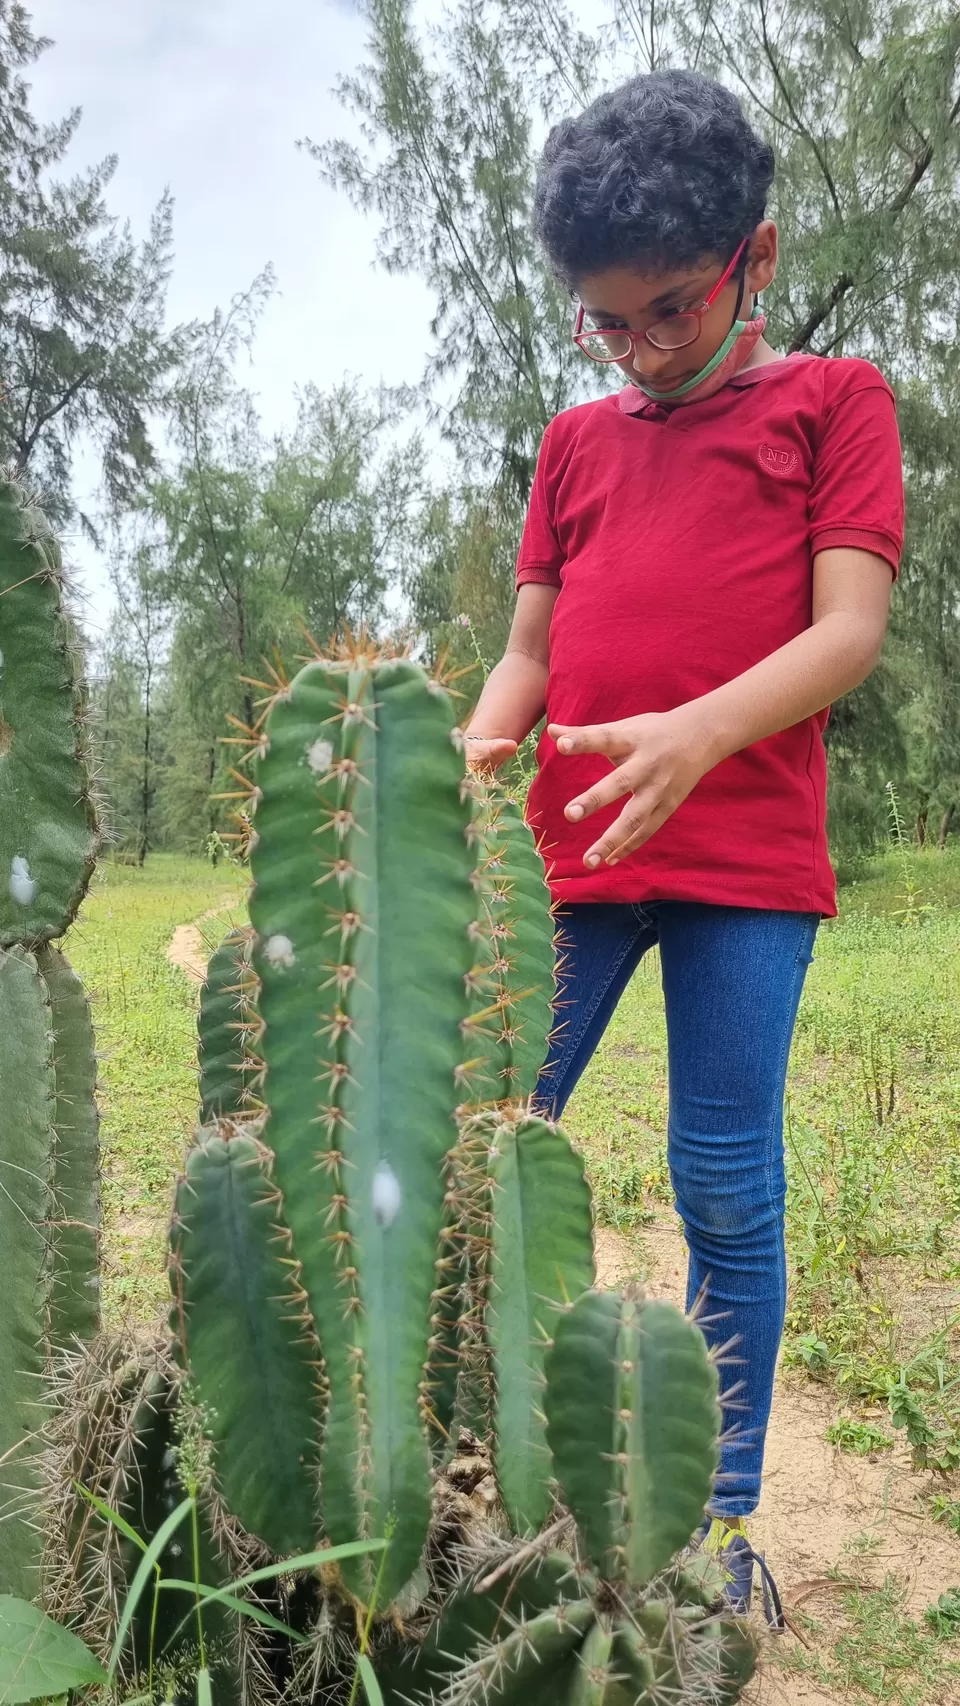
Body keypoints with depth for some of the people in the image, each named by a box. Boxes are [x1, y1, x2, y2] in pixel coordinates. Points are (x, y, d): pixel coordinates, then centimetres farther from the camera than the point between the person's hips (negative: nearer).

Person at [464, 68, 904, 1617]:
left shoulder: (833, 402, 8)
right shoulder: (576, 442, 19)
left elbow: (850, 629, -5)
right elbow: (530, 645, 14)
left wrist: (698, 733, -24)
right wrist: (478, 746, -8)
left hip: (743, 857, -3)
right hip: (569, 854, 4)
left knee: (726, 1186, 0)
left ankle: (724, 1515, 17)